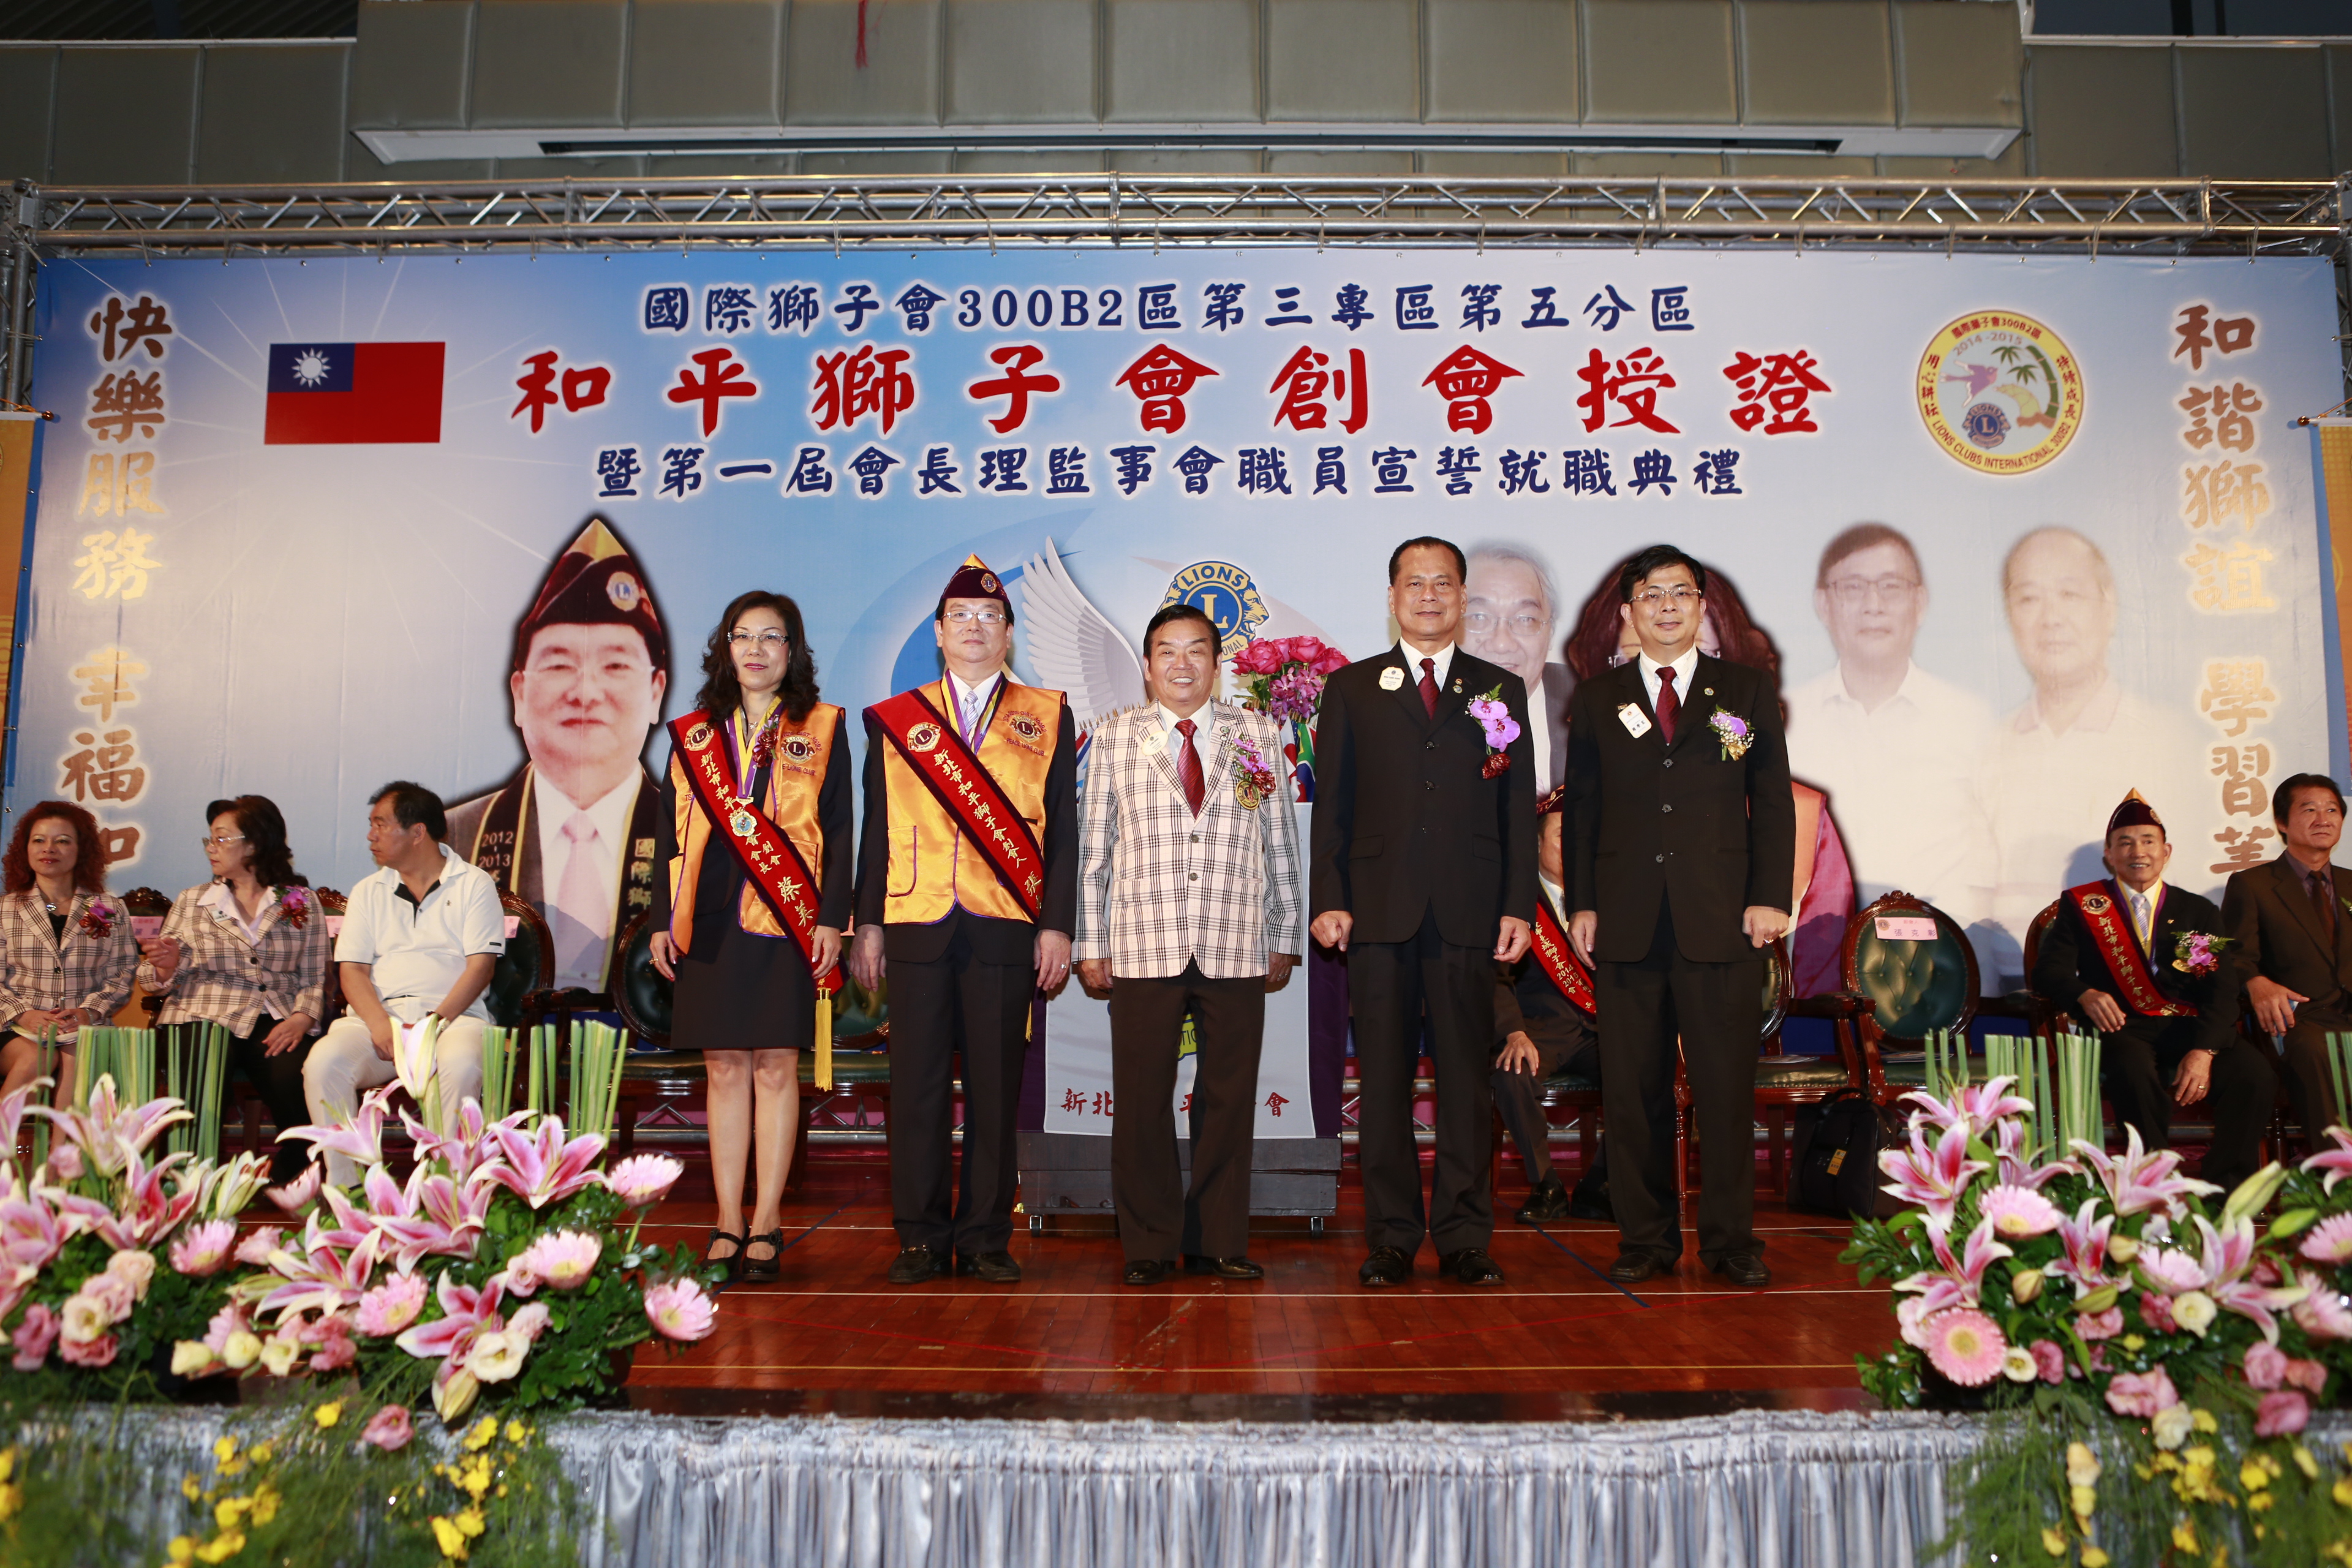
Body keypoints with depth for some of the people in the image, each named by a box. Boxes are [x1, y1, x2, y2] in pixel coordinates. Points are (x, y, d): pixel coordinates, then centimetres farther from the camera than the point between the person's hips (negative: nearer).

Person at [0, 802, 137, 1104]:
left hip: (86, 1027, 0)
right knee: (37, 1057, -33)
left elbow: (122, 977, 7)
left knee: (76, 1057, -34)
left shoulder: (109, 911, 13)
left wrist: (89, 1012, -11)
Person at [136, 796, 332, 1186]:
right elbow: (153, 981, 17)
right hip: (204, 1018, 1)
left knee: (298, 1079, -32)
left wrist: (302, 1017, -11)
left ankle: (289, 1185, -11)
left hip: (276, 1023, -1)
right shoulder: (192, 901, 16)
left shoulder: (302, 902, 12)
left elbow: (315, 978, 7)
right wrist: (166, 967, -6)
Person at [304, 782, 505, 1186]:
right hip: (377, 1015, 3)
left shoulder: (474, 884, 8)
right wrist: (380, 1026, -12)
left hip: (453, 1014, -3)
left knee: (463, 1065, -37)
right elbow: (353, 970, 8)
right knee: (323, 1063, -28)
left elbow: (480, 966, -2)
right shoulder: (368, 891, 19)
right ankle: (343, 1186, -20)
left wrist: (435, 1023, -16)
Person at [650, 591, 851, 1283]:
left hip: (787, 922, -2)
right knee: (724, 1069, 6)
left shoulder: (820, 731, 6)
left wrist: (831, 918, -7)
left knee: (776, 1068, 0)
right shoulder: (692, 735, 14)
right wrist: (663, 920, 6)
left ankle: (767, 1219, 7)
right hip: (713, 922, 3)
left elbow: (838, 832, 1)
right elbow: (672, 833, 13)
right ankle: (728, 1221, 13)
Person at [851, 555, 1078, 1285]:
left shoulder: (1047, 717, 10)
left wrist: (1057, 925, -2)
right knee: (917, 1086, 3)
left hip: (1006, 928, -1)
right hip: (917, 924, 1)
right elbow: (876, 830, 12)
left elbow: (1061, 831, 6)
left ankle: (985, 1238, 13)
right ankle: (921, 1238, 13)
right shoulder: (894, 720, 14)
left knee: (995, 1087, 3)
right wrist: (867, 924, 4)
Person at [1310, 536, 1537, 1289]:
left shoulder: (1501, 689, 12)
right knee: (1384, 1080, 3)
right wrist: (1329, 899, -4)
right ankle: (1391, 1238, 12)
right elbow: (1332, 802, 6)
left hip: (1468, 914, 1)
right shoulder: (1351, 688, 11)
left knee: (1467, 1079, 3)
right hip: (1379, 912, 0)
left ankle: (1464, 1239, 13)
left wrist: (1519, 907, 0)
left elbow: (1519, 807, 9)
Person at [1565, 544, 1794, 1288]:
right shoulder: (1597, 700, 12)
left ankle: (1730, 1238, 15)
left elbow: (1773, 803, 7)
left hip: (1721, 920, 0)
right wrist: (1581, 903, 2)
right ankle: (1645, 1238, 15)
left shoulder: (1747, 692, 10)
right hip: (1626, 921, 1)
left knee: (1726, 1083, 2)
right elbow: (1580, 809, 10)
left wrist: (1771, 897, -3)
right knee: (1633, 1087, 4)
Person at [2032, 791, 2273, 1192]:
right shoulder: (2080, 905, 13)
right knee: (2135, 1071, -37)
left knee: (2255, 1075, -27)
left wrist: (2203, 1050, -15)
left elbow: (2221, 990, 4)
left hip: (2192, 1028, 3)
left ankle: (2227, 1191, -15)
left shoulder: (2200, 912, 17)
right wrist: (2085, 994, -23)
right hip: (2124, 1028, -2)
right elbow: (2048, 971, 1)